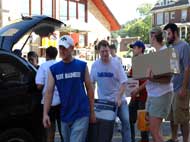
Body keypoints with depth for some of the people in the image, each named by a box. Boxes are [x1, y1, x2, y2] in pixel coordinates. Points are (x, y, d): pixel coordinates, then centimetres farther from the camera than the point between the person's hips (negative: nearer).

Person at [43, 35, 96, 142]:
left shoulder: (82, 66, -2)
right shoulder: (54, 69, 3)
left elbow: (89, 89, 2)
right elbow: (49, 92, -1)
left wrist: (92, 112, 2)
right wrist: (45, 114, -10)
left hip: (81, 114, -3)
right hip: (65, 115, 3)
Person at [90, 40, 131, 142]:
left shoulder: (116, 63, -9)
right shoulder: (95, 65, -2)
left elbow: (123, 83, -10)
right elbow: (92, 83, 7)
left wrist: (119, 97, -18)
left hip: (118, 99, -1)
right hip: (103, 100, 1)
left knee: (125, 121, -6)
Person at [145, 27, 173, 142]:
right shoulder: (155, 53, 12)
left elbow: (167, 79, -18)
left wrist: (152, 79, -30)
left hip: (162, 94, -8)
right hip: (152, 94, 8)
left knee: (154, 130, -8)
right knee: (153, 129, 12)